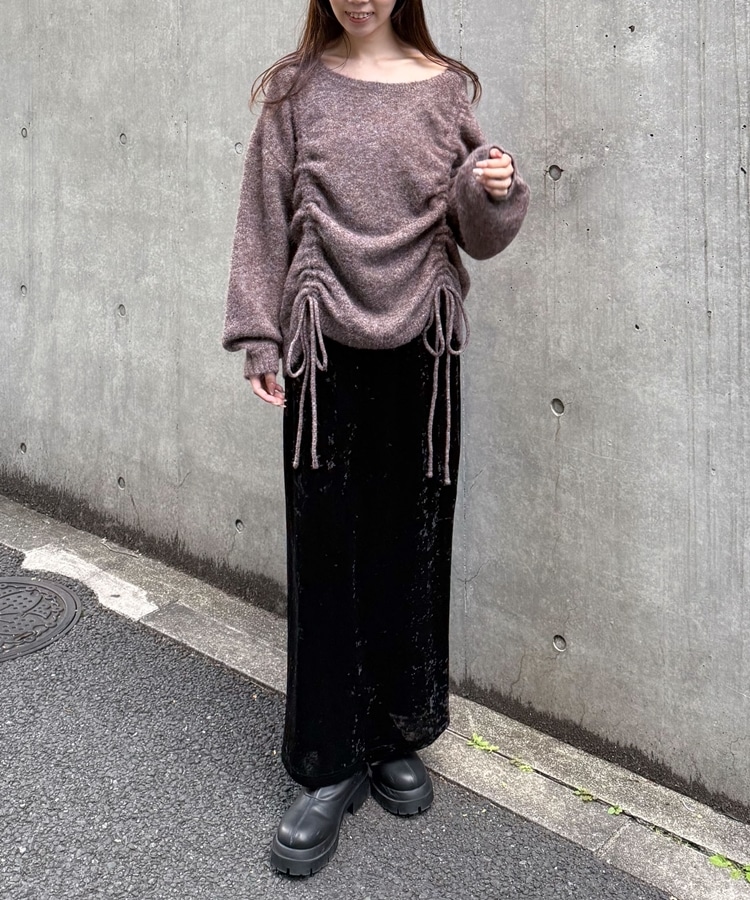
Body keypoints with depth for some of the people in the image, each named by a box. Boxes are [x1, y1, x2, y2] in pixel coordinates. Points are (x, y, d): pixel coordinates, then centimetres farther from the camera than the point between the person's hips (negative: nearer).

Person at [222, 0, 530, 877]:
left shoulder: (444, 89, 8)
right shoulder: (295, 90, 6)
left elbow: (476, 235, 8)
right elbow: (265, 220, 5)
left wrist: (493, 191, -13)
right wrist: (258, 337, -1)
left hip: (421, 345, 1)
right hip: (324, 346, -1)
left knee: (411, 547, 7)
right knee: (324, 550, 0)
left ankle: (397, 739, 26)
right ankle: (329, 766, 14)